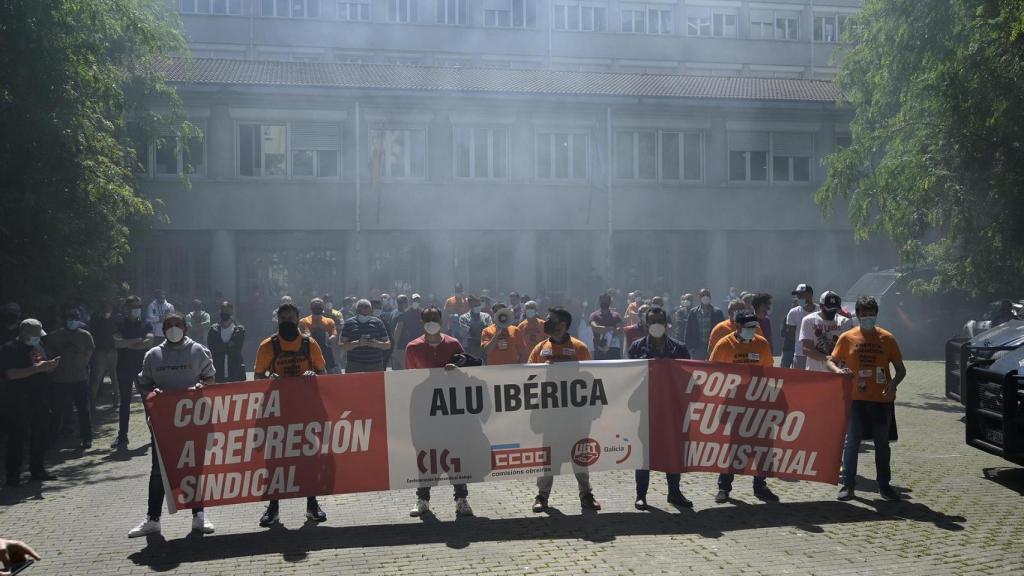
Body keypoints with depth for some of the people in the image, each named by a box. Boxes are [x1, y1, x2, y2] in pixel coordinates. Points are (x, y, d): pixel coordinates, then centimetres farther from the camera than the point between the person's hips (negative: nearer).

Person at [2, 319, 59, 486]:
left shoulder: (39, 346, 15)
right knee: (17, 438, -4)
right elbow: (11, 374, -21)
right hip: (18, 402, -8)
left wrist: (50, 366, 1)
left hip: (39, 399, 8)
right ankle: (13, 475, 3)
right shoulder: (10, 349, -10)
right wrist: (36, 368, -26)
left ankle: (37, 469, 22)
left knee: (41, 436, 11)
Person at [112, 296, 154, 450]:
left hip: (142, 367, -1)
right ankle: (122, 437, 11)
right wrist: (137, 341, -14)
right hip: (124, 368, 1)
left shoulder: (146, 325, 5)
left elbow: (150, 341, -12)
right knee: (124, 403, 5)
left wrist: (128, 344, -10)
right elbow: (117, 342, -10)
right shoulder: (120, 325, 7)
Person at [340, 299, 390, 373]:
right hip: (354, 366, -2)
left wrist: (377, 344, -11)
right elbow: (343, 346, -1)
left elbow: (388, 344, 9)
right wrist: (357, 343, -18)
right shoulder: (349, 323, 5)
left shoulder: (378, 323, 9)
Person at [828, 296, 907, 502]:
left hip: (881, 400, 1)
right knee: (851, 443, 3)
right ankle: (848, 484, 13)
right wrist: (838, 371, -18)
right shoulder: (847, 337, 0)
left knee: (882, 444, 11)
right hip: (855, 399, -1)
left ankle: (884, 485, 23)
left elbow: (901, 369, 5)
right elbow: (830, 361, 5)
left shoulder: (887, 338, 2)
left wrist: (893, 383, -15)